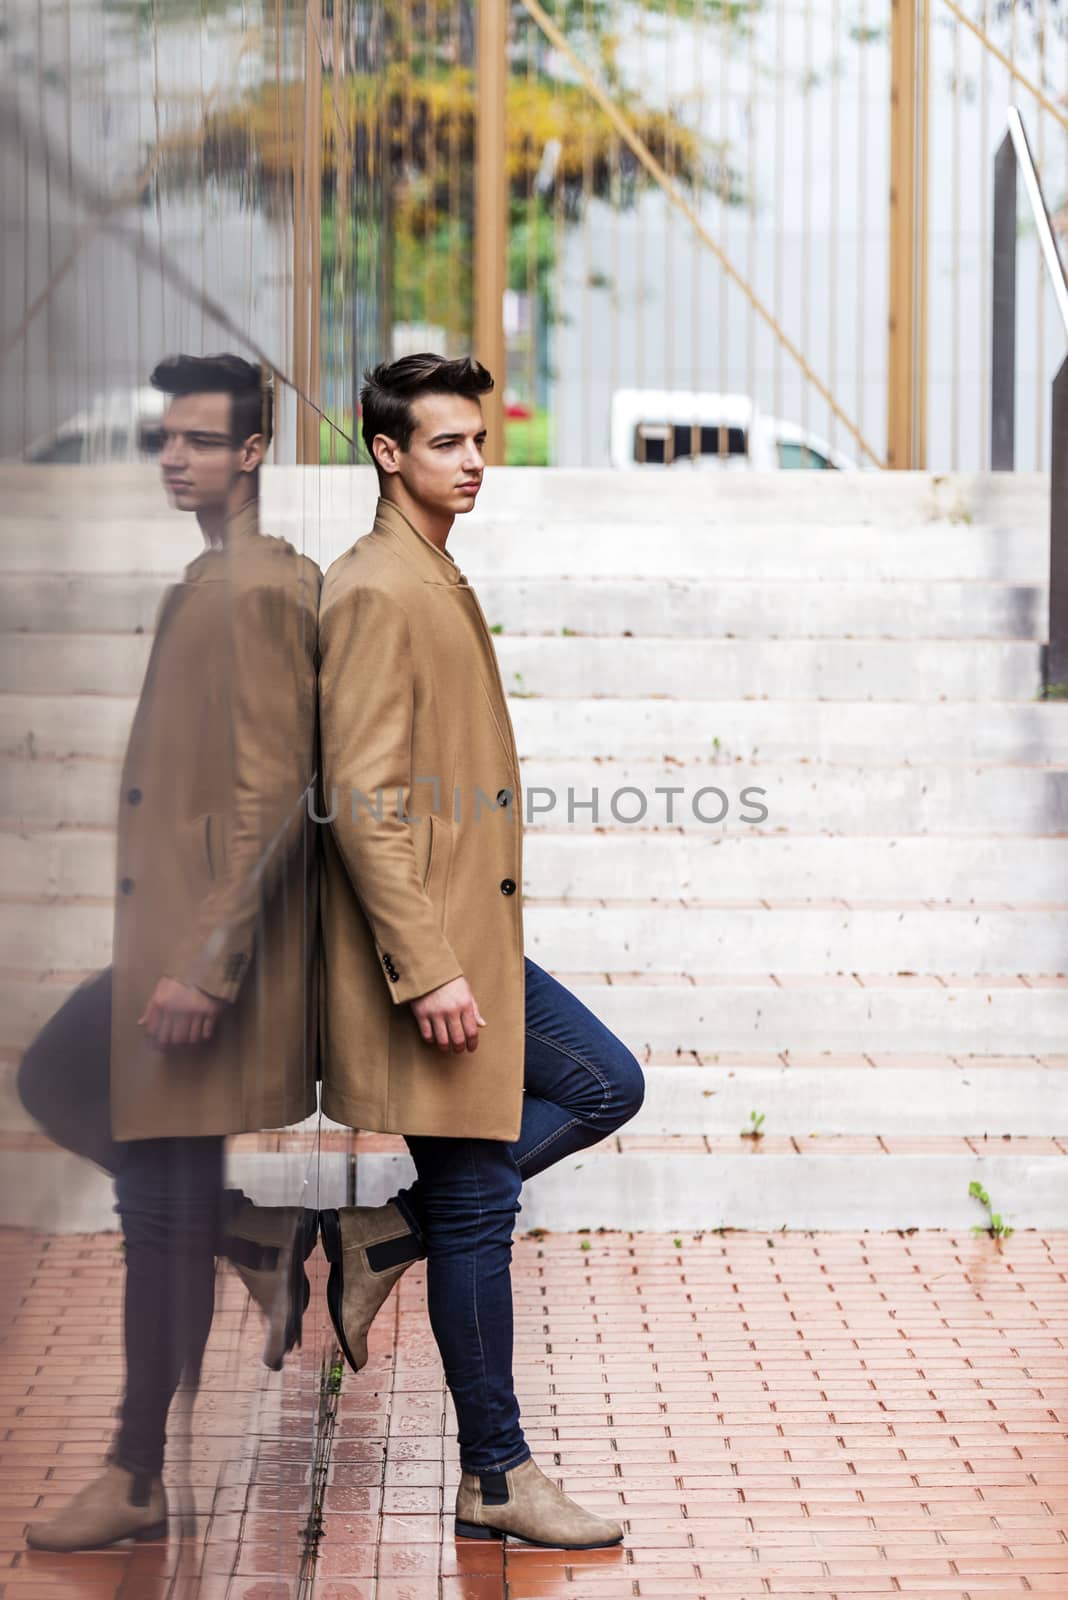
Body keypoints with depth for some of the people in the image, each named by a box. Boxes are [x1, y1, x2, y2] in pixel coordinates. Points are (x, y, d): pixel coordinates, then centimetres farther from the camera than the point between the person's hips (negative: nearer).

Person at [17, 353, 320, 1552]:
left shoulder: (257, 592, -16)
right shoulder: (210, 585, 14)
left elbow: (273, 793, -22)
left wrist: (207, 962, -25)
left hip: (209, 939, -10)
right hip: (165, 929, 10)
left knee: (162, 1206, -3)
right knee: (58, 1082, 23)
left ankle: (140, 1479, 6)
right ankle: (262, 1237, 18)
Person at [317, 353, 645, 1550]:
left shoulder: (436, 583, 15)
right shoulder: (375, 591, -16)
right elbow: (361, 800, -22)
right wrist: (428, 969, -25)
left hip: (475, 942, 10)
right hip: (428, 952, -10)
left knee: (607, 1087, 16)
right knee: (479, 1207, -3)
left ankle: (385, 1233, 14)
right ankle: (496, 1480, 8)